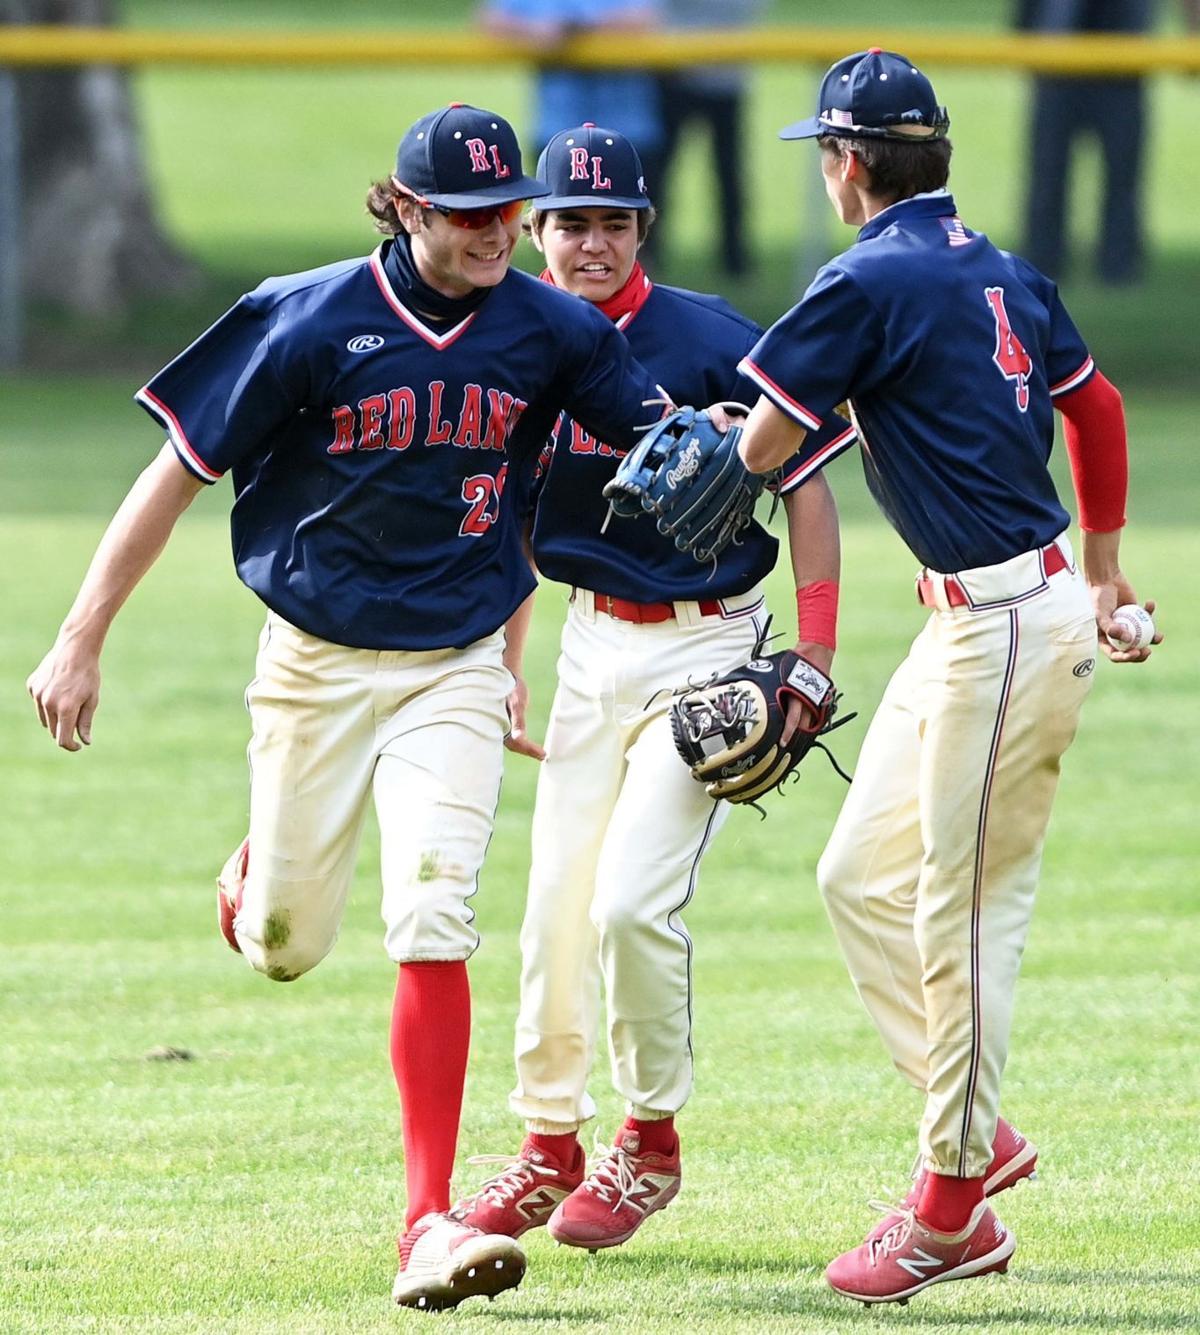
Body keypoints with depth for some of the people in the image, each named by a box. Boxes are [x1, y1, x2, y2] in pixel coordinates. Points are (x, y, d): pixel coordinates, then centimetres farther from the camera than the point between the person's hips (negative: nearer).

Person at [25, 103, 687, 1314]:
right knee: (285, 946, 8)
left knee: (431, 928, -16)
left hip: (455, 670, 1)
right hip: (316, 662, -1)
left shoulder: (548, 331, -5)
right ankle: (261, 867, 47)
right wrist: (80, 642, -10)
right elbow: (177, 476, -7)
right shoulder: (309, 324, -12)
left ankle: (429, 1225, -16)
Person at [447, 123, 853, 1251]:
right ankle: (549, 1148, 17)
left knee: (632, 899, -14)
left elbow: (805, 491, -11)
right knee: (556, 903, 4)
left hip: (705, 647, -5)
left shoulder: (713, 345, -15)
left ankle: (653, 1144, 4)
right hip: (591, 642, 5)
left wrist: (812, 660, -15)